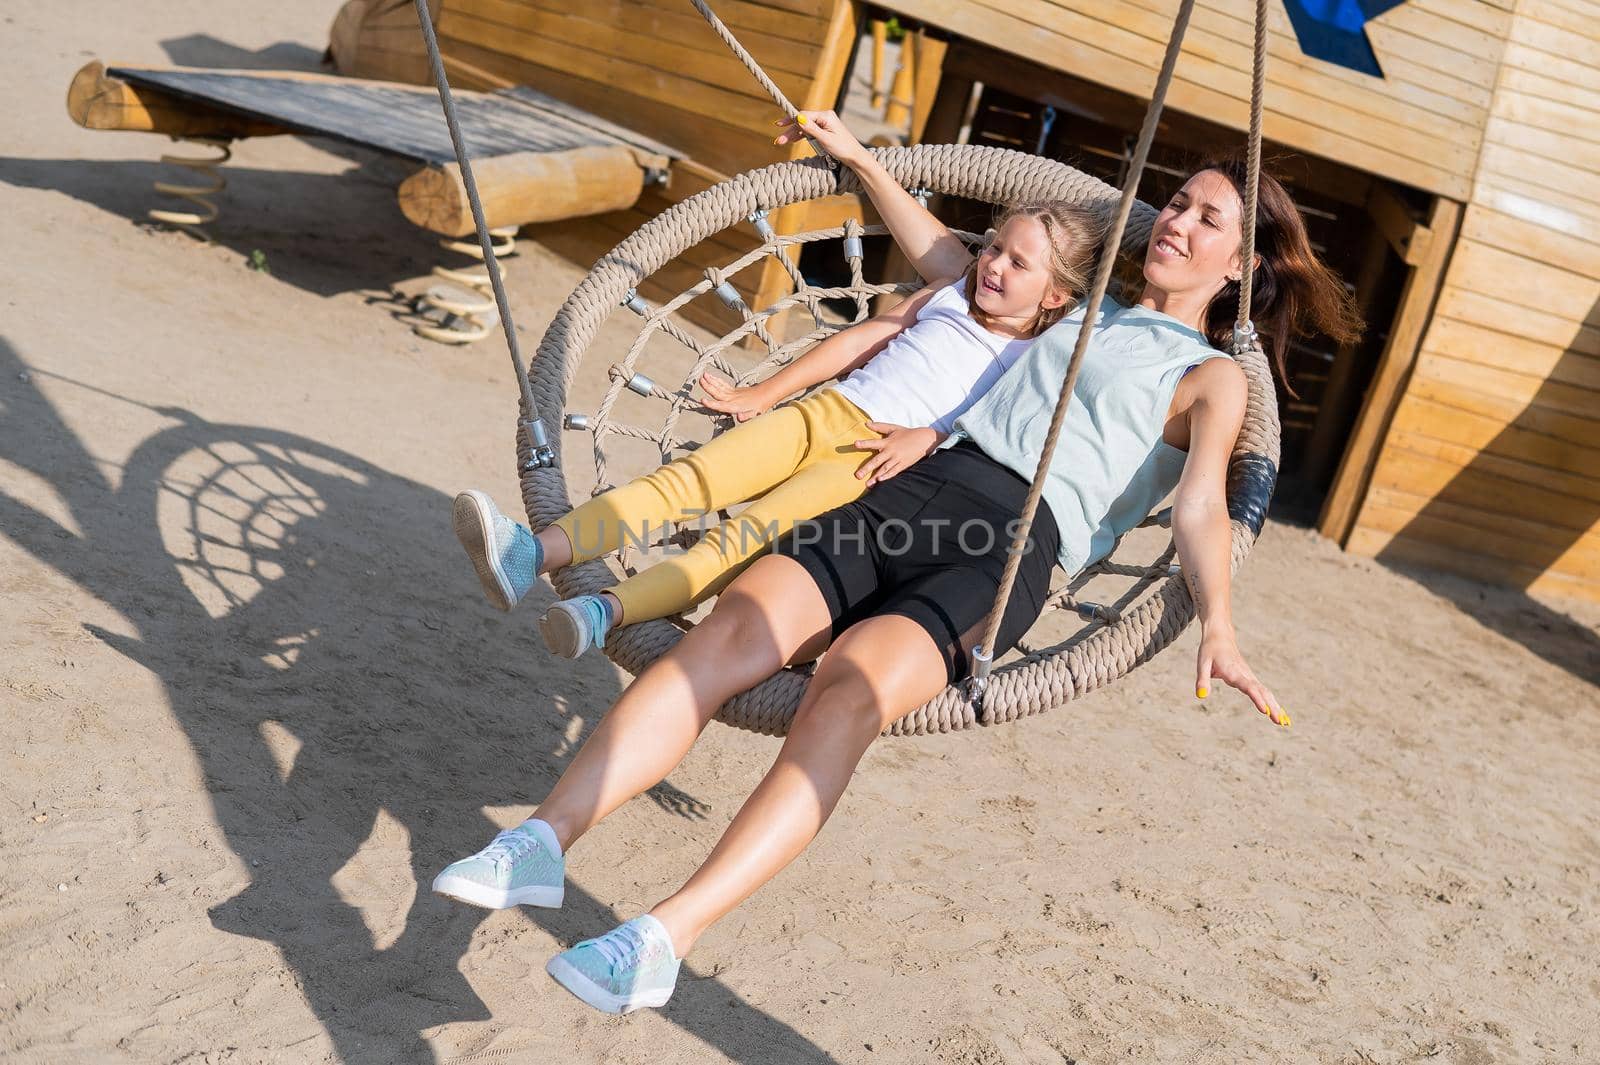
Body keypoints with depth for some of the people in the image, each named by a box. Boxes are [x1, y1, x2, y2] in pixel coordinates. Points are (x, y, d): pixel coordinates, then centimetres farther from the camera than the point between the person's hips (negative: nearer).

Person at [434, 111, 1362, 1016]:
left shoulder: (1214, 379, 16)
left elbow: (1201, 504, -3)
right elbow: (941, 258, 43)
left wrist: (1217, 628, -22)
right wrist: (860, 158, 42)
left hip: (1015, 543, -5)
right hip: (921, 486, 5)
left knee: (851, 681, -34)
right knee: (729, 634, -22)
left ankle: (667, 937, -42)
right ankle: (544, 839, -28)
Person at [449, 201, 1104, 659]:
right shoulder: (948, 296, 23)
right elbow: (865, 337, 24)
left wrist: (929, 437, -22)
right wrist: (763, 394, 21)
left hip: (878, 462, -5)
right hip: (824, 411, 5)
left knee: (757, 530, -28)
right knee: (693, 477, -18)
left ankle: (608, 612, -47)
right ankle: (532, 555, -32)